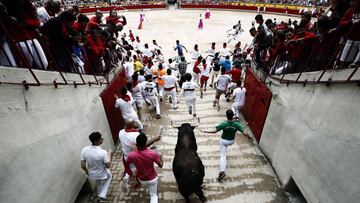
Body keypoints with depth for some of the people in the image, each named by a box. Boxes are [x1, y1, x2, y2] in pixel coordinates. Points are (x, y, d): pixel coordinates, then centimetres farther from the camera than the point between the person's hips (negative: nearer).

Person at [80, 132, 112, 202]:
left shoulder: (84, 150, -22)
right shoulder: (103, 152, -35)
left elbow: (83, 166, -11)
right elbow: (108, 166, -22)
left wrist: (87, 171, 10)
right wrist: (109, 154, -9)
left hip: (92, 174, 4)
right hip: (102, 174, -4)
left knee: (98, 183, 37)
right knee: (109, 176, 32)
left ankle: (100, 196, 56)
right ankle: (102, 196, 28)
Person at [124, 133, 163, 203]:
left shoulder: (131, 155, -26)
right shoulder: (152, 153, -31)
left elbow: (126, 166, -5)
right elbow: (160, 165, -15)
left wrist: (131, 174, 13)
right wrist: (159, 157, 3)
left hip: (141, 179, 2)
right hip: (152, 178, -2)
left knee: (146, 186, 38)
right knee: (153, 195, 20)